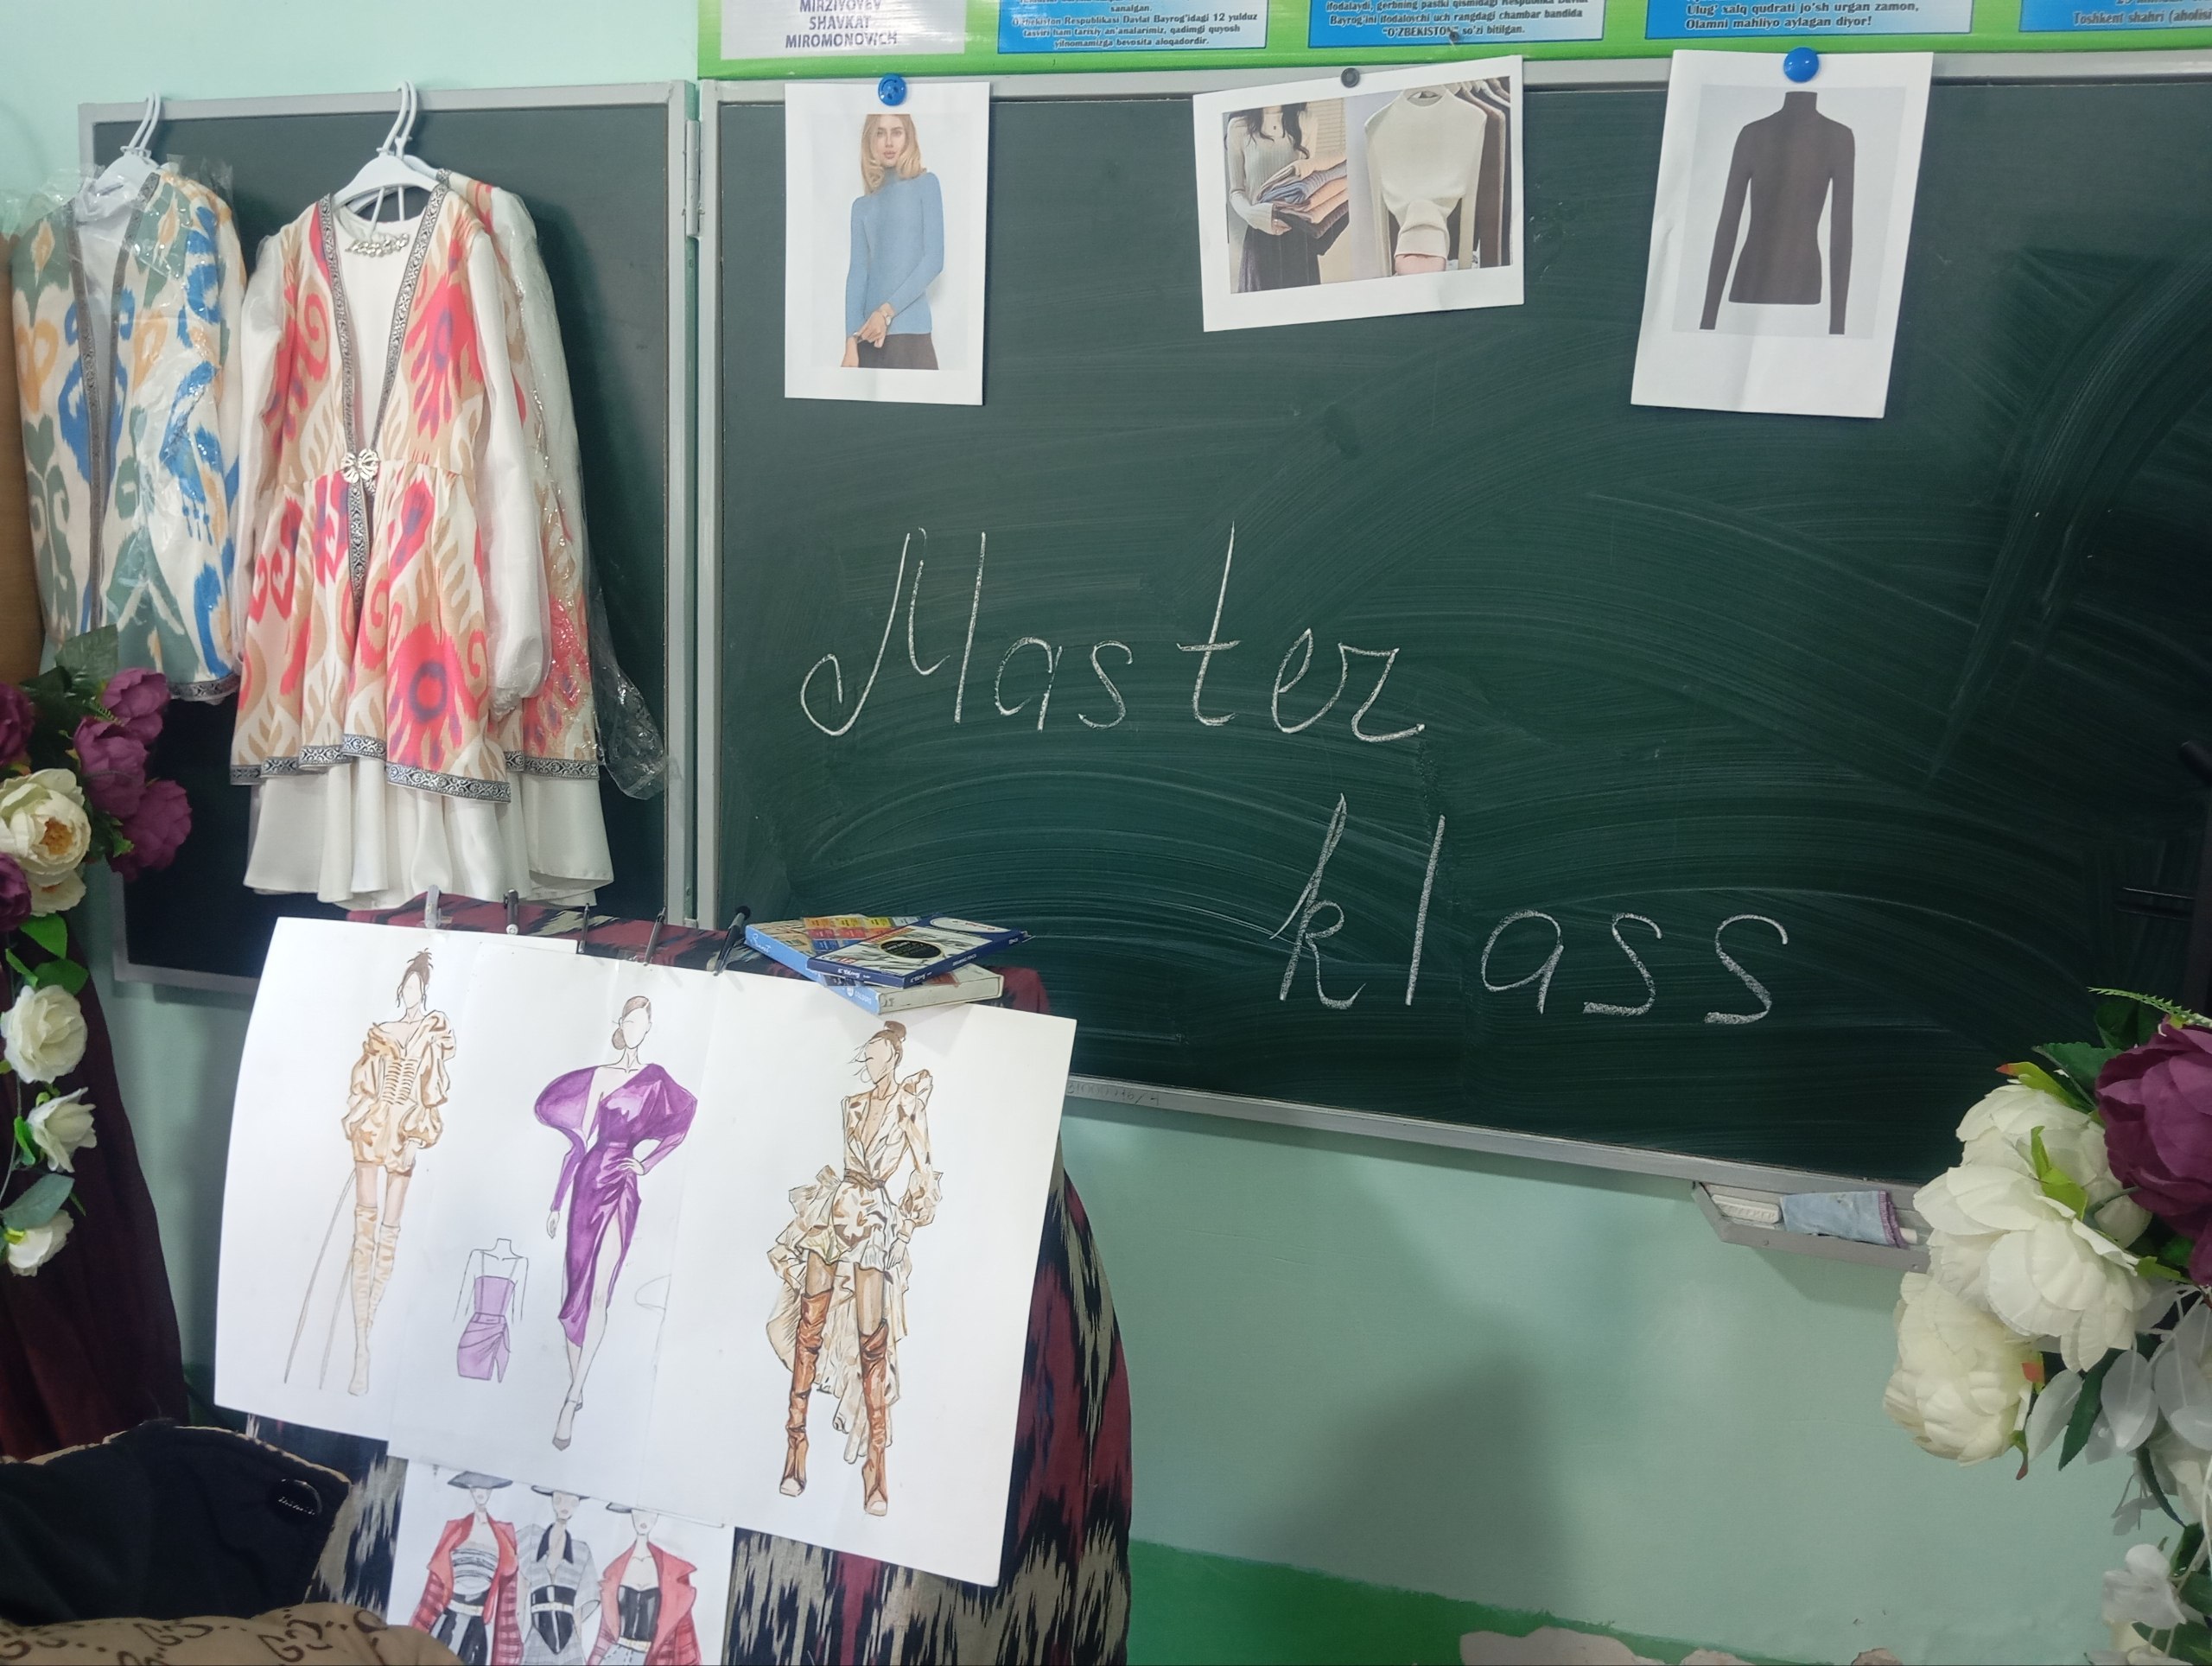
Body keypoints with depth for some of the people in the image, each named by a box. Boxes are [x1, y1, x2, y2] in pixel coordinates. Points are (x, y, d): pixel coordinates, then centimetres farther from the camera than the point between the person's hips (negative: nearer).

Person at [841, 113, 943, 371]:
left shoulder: (925, 184, 6)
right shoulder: (862, 205, 15)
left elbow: (935, 259, -4)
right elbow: (857, 272, 6)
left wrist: (888, 310, -11)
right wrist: (851, 340, -7)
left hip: (909, 332, -3)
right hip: (869, 336, 3)